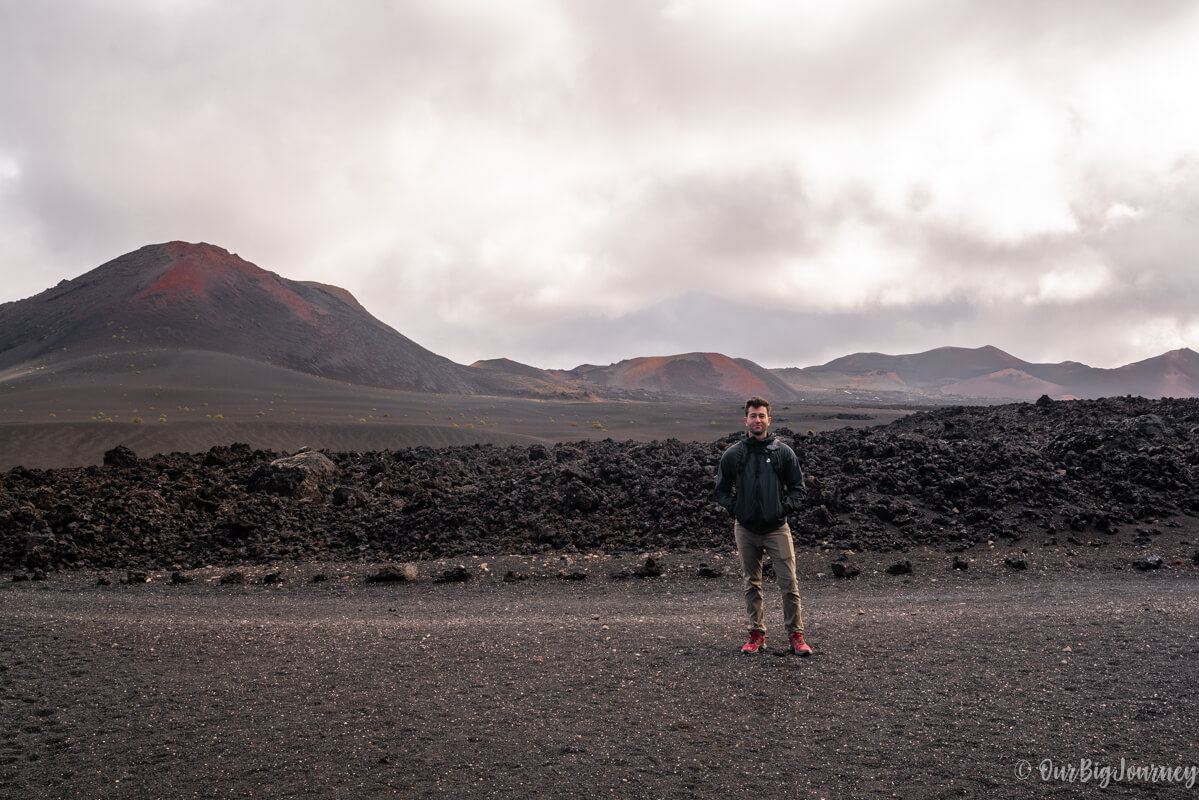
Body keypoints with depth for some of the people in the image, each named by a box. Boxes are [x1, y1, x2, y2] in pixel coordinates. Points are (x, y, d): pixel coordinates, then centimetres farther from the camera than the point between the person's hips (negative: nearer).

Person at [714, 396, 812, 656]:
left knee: (789, 583, -4)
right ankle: (757, 634, 20)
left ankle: (796, 636, 6)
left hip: (777, 528, -1)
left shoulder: (784, 452, 3)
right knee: (751, 584, 9)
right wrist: (734, 508, -4)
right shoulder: (732, 455, 4)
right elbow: (721, 490, 12)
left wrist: (786, 507, -6)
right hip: (745, 529, 1)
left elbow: (798, 488, 8)